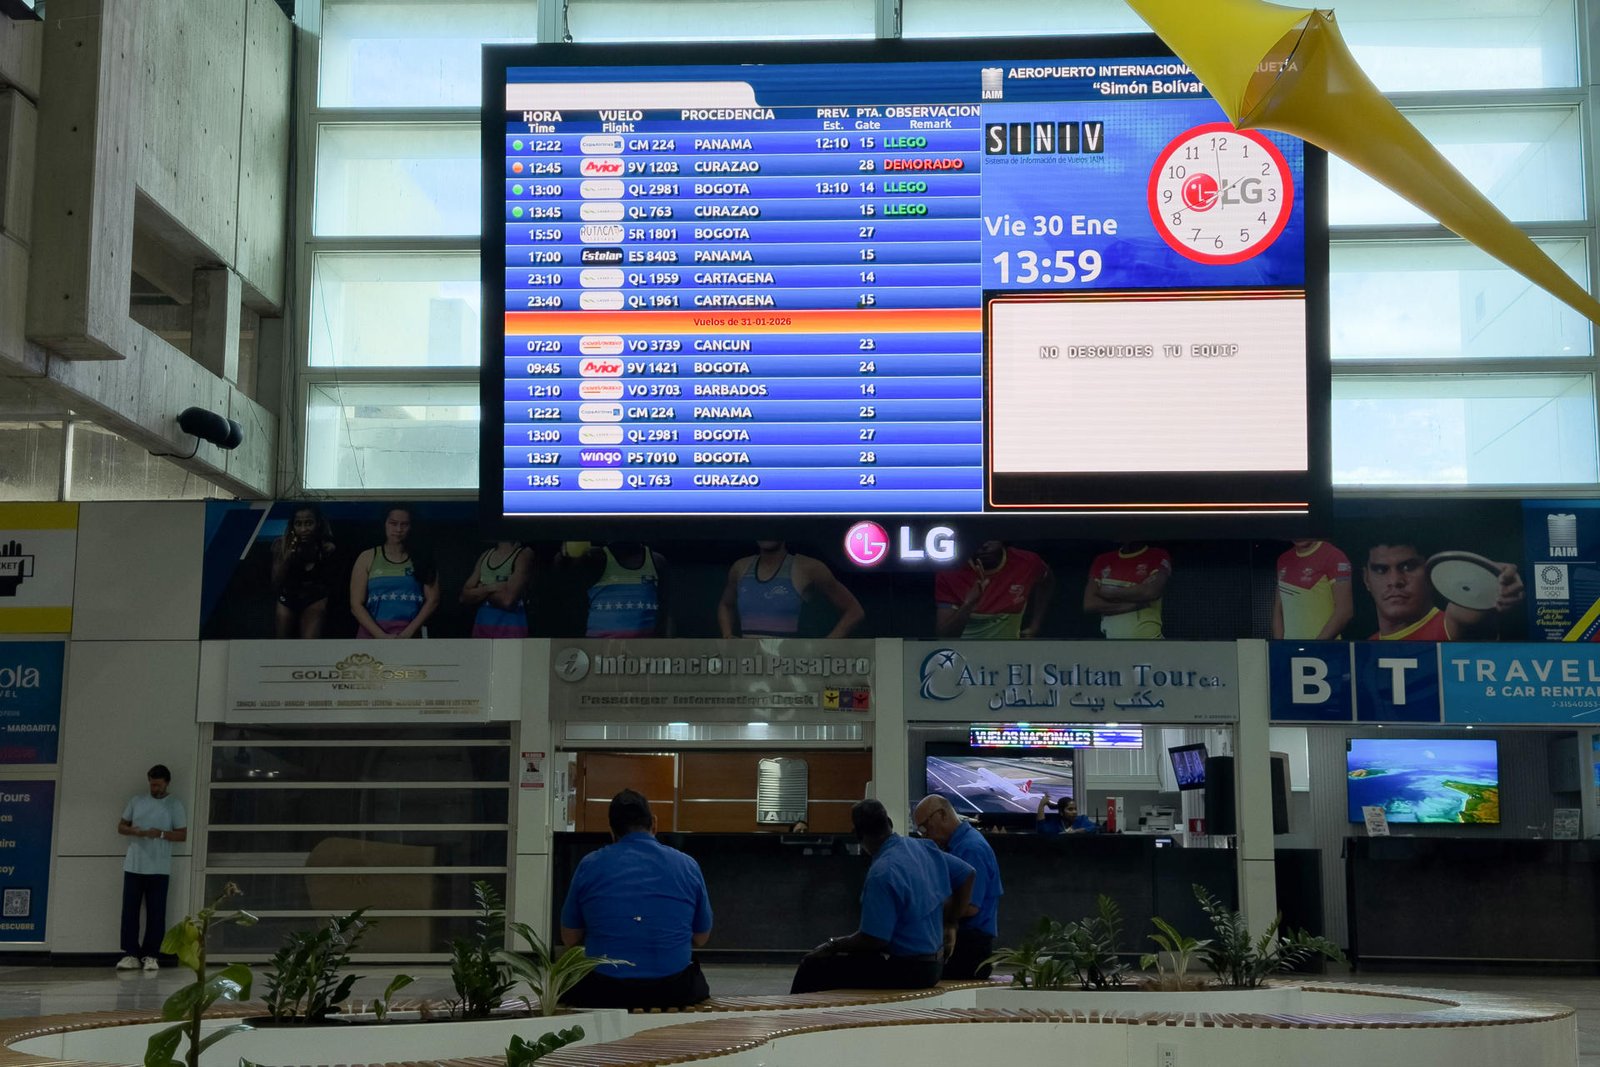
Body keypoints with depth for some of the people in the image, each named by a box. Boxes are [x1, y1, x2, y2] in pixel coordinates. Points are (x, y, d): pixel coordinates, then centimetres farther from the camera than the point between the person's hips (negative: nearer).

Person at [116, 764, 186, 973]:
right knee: (130, 911, 0)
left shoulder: (174, 805, 2)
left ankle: (150, 955, 5)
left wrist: (161, 834, -17)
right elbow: (121, 827, 13)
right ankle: (131, 954, 5)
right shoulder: (136, 801, 10)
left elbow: (183, 835, 0)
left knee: (156, 914, -1)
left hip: (159, 869, -2)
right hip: (133, 866, 2)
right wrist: (133, 831, -9)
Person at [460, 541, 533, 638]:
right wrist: (490, 588, -10)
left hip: (510, 628, -7)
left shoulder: (523, 555, -7)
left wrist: (481, 591, -1)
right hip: (482, 627, 7)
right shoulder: (485, 556, 14)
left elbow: (508, 600, -18)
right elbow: (465, 596, 8)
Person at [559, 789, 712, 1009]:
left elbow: (569, 938, 10)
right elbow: (701, 938, 14)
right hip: (672, 993, 1)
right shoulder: (688, 865, 3)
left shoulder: (589, 865, 2)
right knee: (697, 983, 35)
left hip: (603, 995, 0)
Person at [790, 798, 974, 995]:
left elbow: (873, 939, -22)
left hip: (905, 971, -9)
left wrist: (832, 946, -6)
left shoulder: (882, 872, -22)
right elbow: (966, 874, 14)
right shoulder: (922, 849, 2)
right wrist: (949, 925, 20)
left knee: (812, 966, -4)